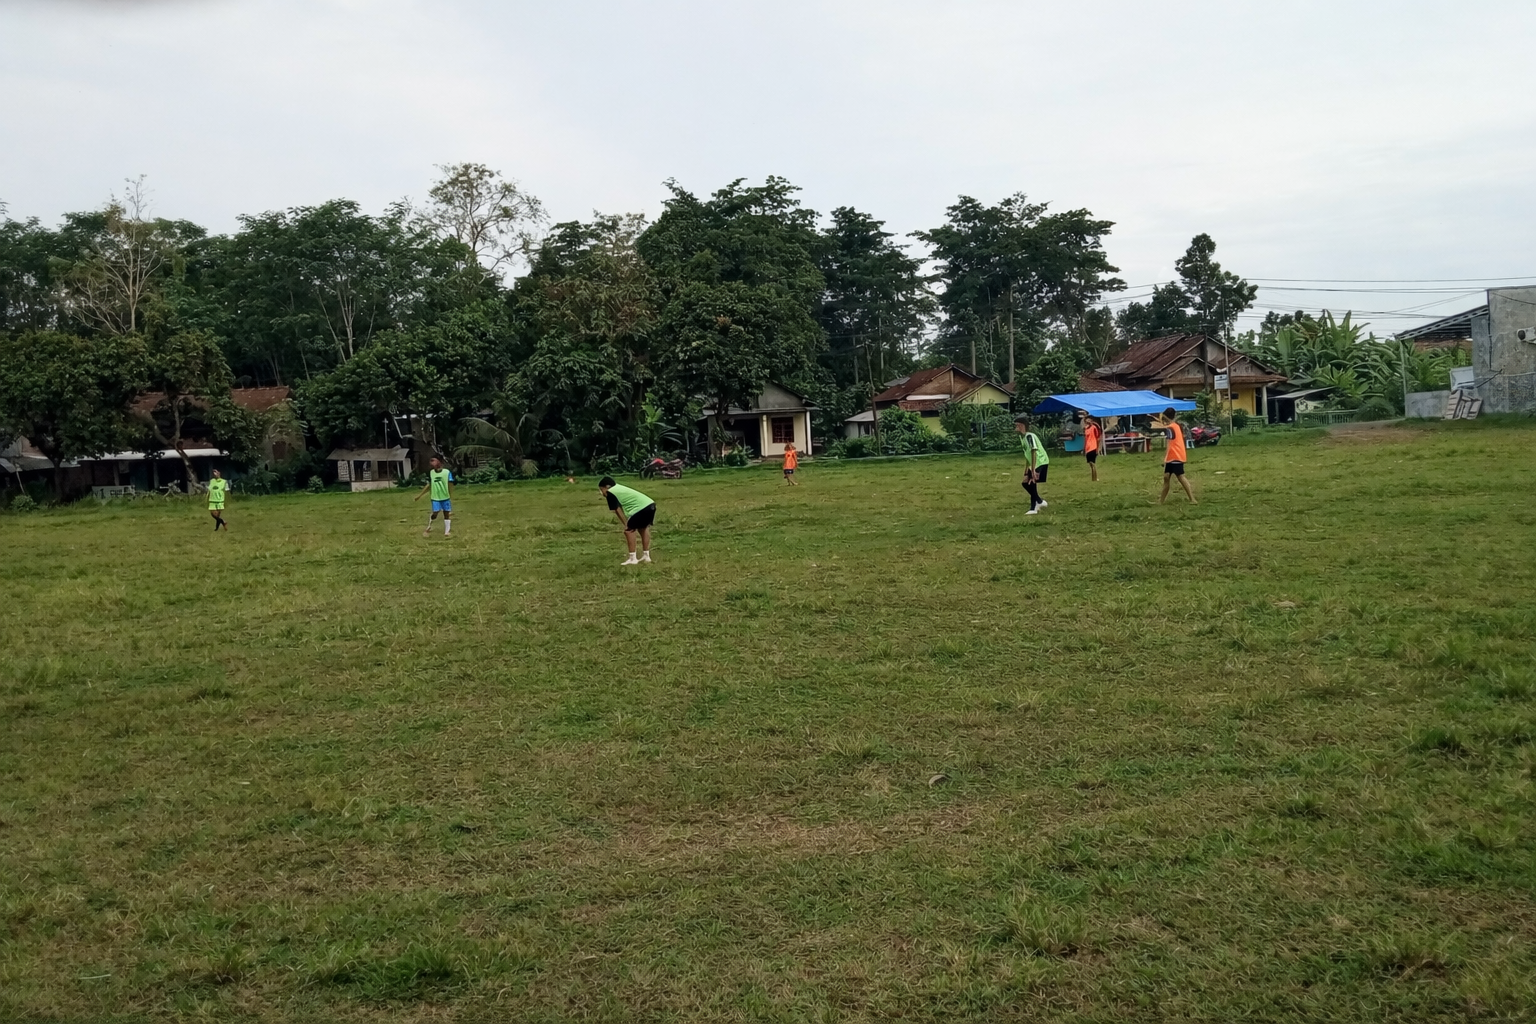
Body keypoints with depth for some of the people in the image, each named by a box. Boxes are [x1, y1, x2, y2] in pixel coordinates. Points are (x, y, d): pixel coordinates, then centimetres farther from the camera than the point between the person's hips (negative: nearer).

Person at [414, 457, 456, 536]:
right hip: (435, 498, 0)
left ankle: (447, 531, 15)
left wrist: (452, 498, -4)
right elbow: (428, 486, 9)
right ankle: (428, 528, 18)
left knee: (447, 514, 5)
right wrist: (419, 495, 9)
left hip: (446, 497, 0)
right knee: (435, 514, -5)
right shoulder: (430, 473, 0)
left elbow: (450, 486, -3)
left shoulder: (447, 472, -8)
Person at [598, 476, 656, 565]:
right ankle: (646, 556, 33)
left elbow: (618, 510, -3)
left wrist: (626, 525, -1)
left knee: (629, 530, 0)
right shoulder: (619, 488, 26)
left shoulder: (610, 492, 0)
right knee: (643, 528, 26)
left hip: (642, 507, -9)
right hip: (651, 504, 9)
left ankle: (632, 559, -1)